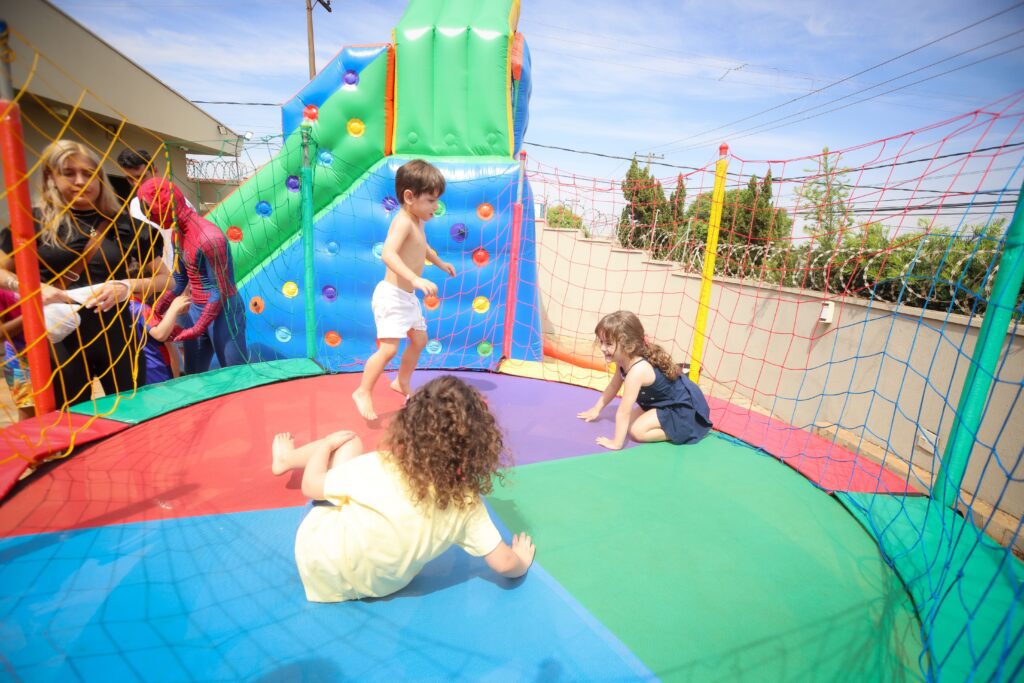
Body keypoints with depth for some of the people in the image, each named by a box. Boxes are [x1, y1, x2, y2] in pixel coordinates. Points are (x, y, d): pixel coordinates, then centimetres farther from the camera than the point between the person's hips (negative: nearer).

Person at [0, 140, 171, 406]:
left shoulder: (124, 225, 4)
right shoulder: (36, 220, 2)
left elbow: (165, 279, 4)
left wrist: (127, 286, -13)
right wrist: (36, 289, -10)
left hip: (116, 336, 1)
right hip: (60, 339, 0)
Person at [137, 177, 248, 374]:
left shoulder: (209, 237, -23)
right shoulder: (178, 233, 4)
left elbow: (219, 291, -19)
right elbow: (178, 280, 13)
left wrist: (196, 330, -15)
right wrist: (156, 311, 5)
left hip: (222, 311, -9)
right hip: (196, 310, 9)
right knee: (192, 376, 18)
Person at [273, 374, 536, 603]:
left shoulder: (378, 469, -30)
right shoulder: (468, 503, -23)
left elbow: (310, 485, -14)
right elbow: (503, 564, -17)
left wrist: (326, 444, 5)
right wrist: (523, 561, 6)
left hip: (322, 566, -3)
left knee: (350, 442, 7)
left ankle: (285, 459, 36)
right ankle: (287, 460, 40)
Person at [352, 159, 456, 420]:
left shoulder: (418, 221, 12)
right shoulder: (403, 221, -19)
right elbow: (388, 254, -36)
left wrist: (440, 263, 50)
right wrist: (416, 279, -47)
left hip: (407, 297, 10)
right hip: (392, 294, -10)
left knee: (420, 339, 19)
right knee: (388, 348, -14)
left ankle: (401, 383, 37)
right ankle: (363, 392, 3)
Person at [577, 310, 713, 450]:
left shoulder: (638, 370, -35)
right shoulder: (624, 360, -7)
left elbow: (623, 412, -33)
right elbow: (613, 387, 11)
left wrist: (616, 443, -30)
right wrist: (596, 409, 16)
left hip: (686, 408, -9)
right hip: (669, 403, 9)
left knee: (637, 431, -18)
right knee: (631, 421, 8)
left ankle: (686, 431, -5)